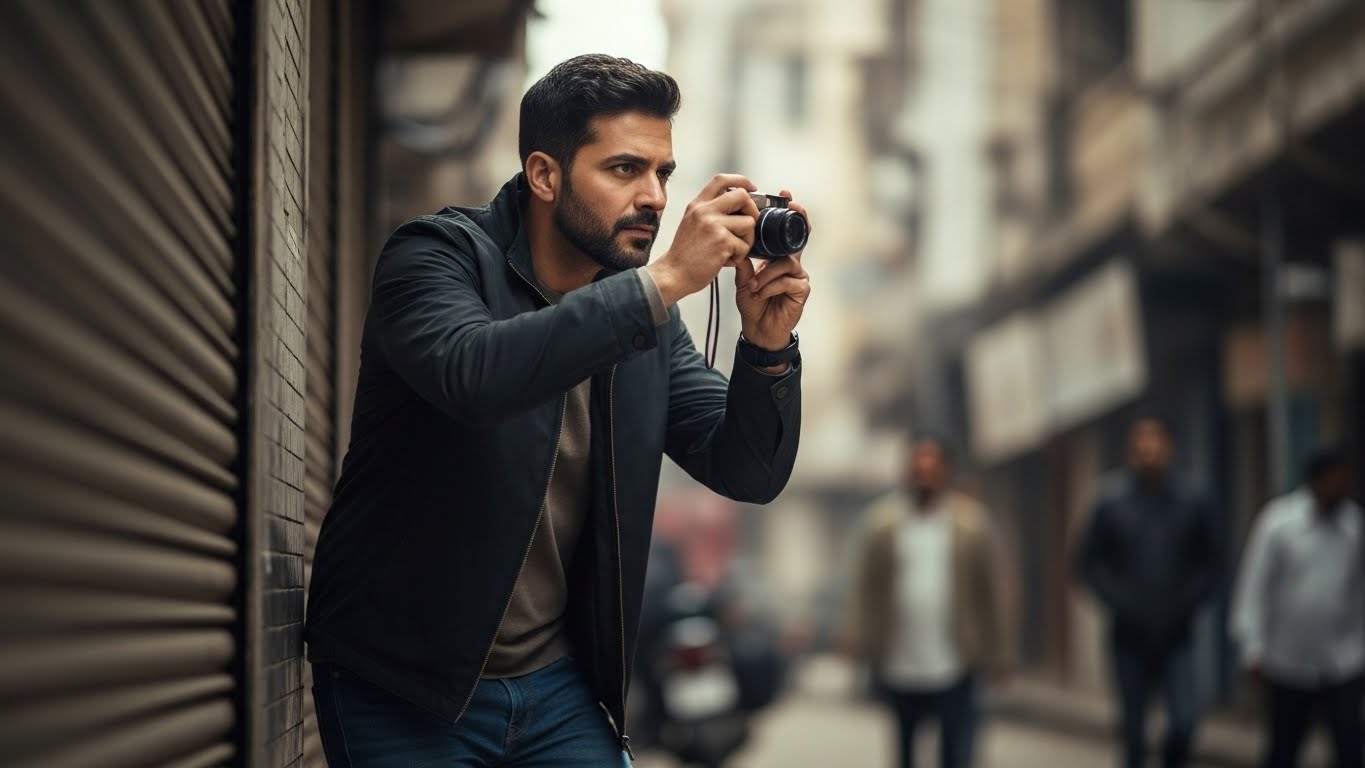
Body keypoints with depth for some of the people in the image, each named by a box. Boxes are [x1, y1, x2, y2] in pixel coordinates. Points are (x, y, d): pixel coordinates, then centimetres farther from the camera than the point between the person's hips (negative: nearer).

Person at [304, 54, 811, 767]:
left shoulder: (648, 313, 4)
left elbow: (748, 473, 2)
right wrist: (664, 279, -33)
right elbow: (472, 374, -33)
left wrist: (767, 346, -16)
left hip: (557, 685, 5)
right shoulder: (437, 254, -11)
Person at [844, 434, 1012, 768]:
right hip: (897, 668, 1)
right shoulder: (883, 520, 4)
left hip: (953, 667, -1)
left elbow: (989, 591, 2)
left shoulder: (971, 521, 2)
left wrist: (997, 653, 2)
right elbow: (864, 586, 2)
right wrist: (856, 640, -5)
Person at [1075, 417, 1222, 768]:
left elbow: (1212, 564, 9)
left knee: (1185, 720, -11)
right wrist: (1118, 603, -9)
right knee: (1133, 724, 6)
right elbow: (1088, 563, 2)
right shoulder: (1111, 506, -1)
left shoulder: (1191, 507, 2)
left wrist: (1187, 604, -4)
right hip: (1130, 636, 0)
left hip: (1176, 637, 0)